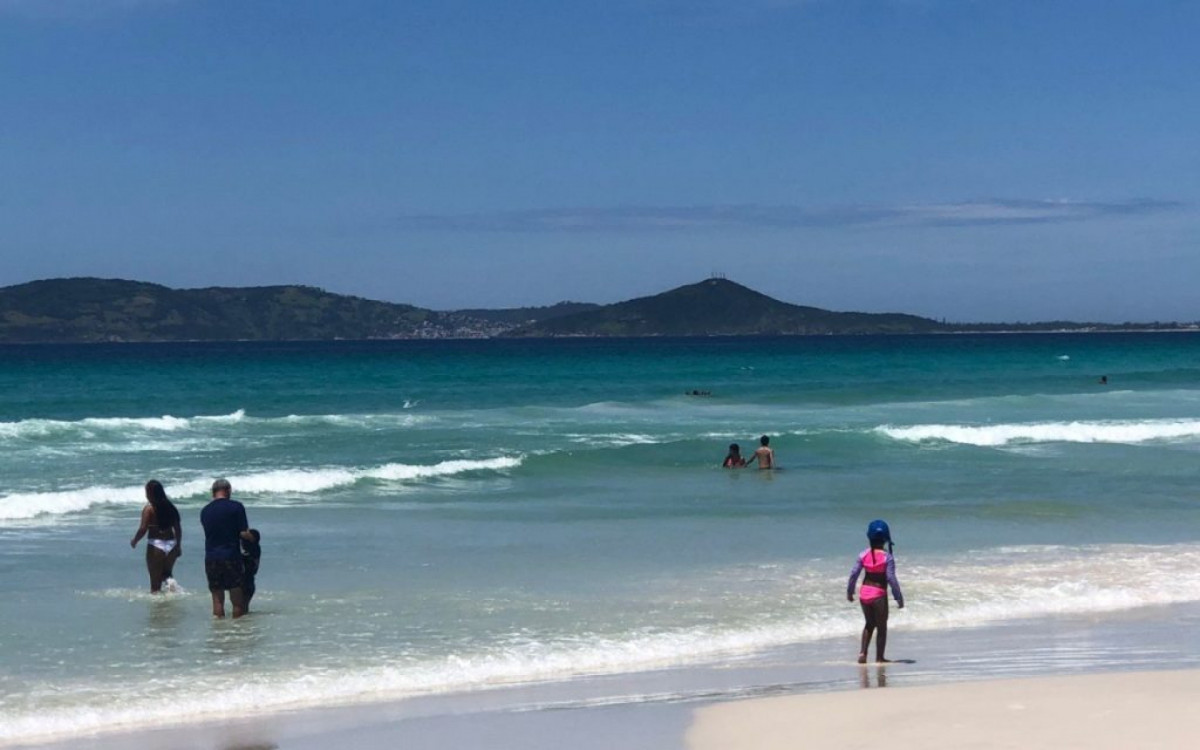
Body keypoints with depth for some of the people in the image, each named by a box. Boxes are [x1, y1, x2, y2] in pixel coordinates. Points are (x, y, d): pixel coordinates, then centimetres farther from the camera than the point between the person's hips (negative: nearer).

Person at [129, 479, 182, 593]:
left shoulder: (149, 509, -10)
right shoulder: (170, 507, 5)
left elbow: (143, 529, -16)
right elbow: (178, 528, 8)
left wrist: (134, 541, 1)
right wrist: (179, 545, 18)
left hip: (156, 545, -5)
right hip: (171, 545, 5)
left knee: (155, 582, 7)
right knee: (166, 574, 22)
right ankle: (170, 580, -6)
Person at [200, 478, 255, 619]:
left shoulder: (205, 511, 9)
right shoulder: (236, 507, -5)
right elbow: (244, 533, -10)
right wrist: (252, 539, 11)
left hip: (211, 558, 4)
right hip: (231, 557, -4)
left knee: (217, 600, 9)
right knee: (237, 601, 4)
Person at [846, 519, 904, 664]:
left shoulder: (864, 554, -2)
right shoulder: (887, 557, -13)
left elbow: (854, 574, 0)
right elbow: (891, 579, -15)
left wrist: (849, 592, 14)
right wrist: (899, 598, -8)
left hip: (864, 593, 4)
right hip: (879, 594, -4)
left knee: (869, 623, 23)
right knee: (882, 626, 12)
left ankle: (863, 652, 11)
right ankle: (879, 658, 15)